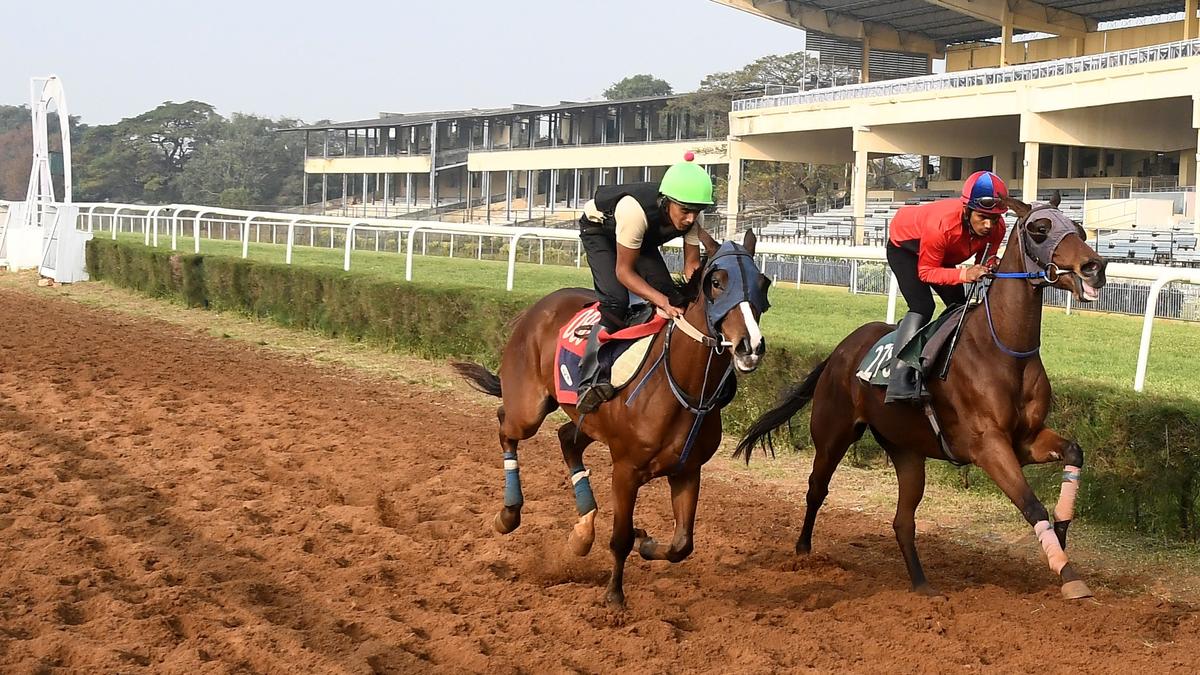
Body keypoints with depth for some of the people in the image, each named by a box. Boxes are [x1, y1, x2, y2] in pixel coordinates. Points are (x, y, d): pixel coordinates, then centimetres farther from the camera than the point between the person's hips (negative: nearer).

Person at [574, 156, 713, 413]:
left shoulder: (693, 217, -28)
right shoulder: (635, 210, -45)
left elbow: (692, 265, -17)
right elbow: (624, 271, -36)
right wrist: (662, 301, -47)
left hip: (644, 238, 6)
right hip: (599, 229, -6)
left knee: (672, 297, -11)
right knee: (616, 300, -25)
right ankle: (592, 379, -26)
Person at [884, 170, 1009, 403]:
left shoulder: (997, 229, -25)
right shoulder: (941, 224, -42)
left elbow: (984, 261, -8)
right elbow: (926, 272, -32)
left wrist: (988, 269, -33)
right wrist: (964, 274, -46)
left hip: (942, 254, 7)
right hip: (904, 246, -7)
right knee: (922, 307, -24)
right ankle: (900, 384, -32)